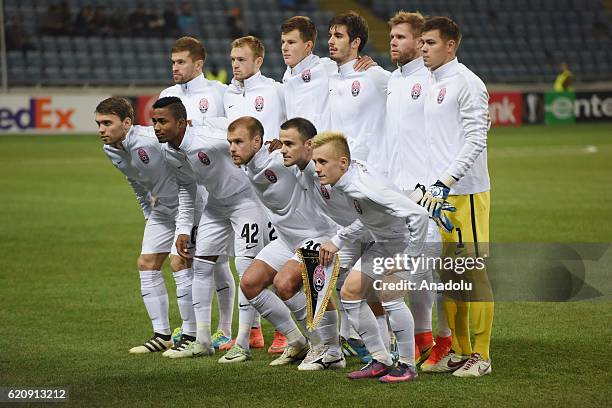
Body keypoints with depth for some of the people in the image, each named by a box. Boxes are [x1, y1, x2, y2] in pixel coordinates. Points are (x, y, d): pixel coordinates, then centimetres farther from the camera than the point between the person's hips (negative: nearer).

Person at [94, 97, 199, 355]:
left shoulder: (150, 140, -30)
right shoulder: (111, 150, -2)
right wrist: (147, 214, 19)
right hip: (161, 209, 9)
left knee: (179, 262, -15)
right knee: (146, 263, 5)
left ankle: (191, 336, -6)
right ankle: (162, 335, 12)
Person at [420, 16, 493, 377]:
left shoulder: (467, 83, -9)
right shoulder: (428, 84, 15)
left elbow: (475, 140, -15)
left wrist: (445, 183, -21)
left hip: (465, 192, -8)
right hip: (437, 191, 8)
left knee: (473, 272, -5)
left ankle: (481, 356, 0)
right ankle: (459, 351, 17)